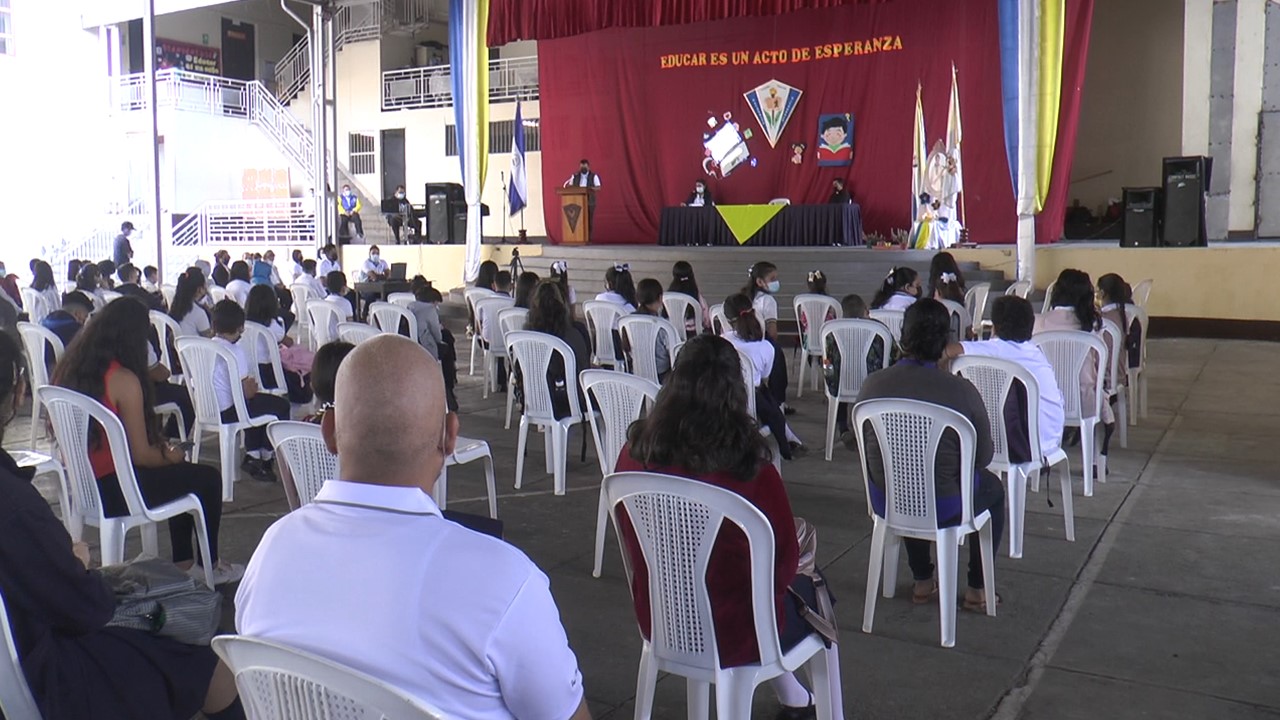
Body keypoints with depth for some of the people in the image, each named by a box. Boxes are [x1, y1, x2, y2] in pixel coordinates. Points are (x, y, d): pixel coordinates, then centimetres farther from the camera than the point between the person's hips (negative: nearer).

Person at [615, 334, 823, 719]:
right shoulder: (750, 468, -26)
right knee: (808, 590, 25)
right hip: (731, 634, -4)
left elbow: (632, 544, 2)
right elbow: (784, 561, -12)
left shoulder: (635, 454, -14)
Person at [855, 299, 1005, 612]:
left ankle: (923, 582, 45)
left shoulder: (872, 384, -11)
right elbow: (983, 457, -8)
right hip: (943, 508, -3)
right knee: (992, 487, 29)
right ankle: (977, 589, 34)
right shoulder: (962, 391, -20)